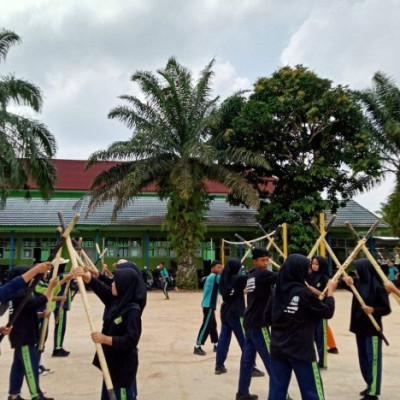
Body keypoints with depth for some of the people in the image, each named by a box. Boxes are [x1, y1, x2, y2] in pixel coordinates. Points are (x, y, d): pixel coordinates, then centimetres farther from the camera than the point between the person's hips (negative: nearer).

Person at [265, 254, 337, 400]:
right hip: (301, 350, -5)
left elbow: (268, 318, 7)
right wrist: (330, 291, 9)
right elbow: (328, 312, -4)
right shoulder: (305, 293, -15)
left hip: (277, 349, 5)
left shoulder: (277, 290, 0)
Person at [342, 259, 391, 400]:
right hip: (360, 327, 8)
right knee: (363, 359, 17)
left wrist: (373, 310, -31)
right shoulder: (359, 283, 2)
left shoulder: (377, 286, -16)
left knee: (373, 359, -1)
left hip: (372, 329, -8)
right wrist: (349, 281, -5)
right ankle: (370, 385, 31)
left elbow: (386, 309, -13)